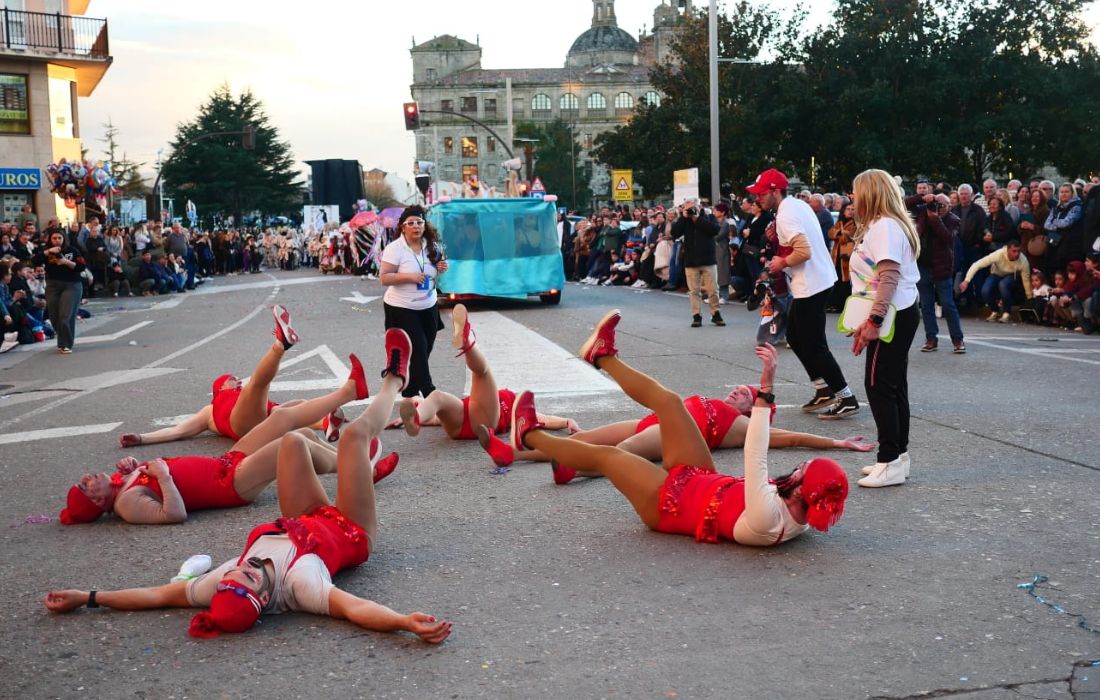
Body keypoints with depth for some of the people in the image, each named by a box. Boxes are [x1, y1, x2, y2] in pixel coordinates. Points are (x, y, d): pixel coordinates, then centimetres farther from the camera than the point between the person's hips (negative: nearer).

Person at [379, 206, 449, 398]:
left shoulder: (432, 246, 2)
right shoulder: (394, 249, -14)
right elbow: (384, 278, -16)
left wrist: (442, 268, -6)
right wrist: (408, 276, -28)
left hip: (428, 307, 6)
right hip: (402, 309, -6)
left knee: (424, 352, 12)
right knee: (418, 351, -6)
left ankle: (410, 393, 28)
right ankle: (429, 393, 1)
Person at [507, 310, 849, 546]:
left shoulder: (768, 519, -40)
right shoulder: (799, 514, -16)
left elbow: (756, 462, -46)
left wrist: (765, 392, -48)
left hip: (671, 501, -7)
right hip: (703, 481, 7)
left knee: (603, 454, 10)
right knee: (667, 400, 6)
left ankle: (529, 434, 37)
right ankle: (603, 355, 31)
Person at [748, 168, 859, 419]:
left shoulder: (785, 215, -19)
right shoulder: (797, 204, 11)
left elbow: (804, 251, -28)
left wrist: (782, 263, -12)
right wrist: (777, 237, 10)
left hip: (810, 285, -11)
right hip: (818, 279, 11)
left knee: (813, 345, -4)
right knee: (795, 336, 19)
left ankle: (847, 398, 1)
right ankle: (824, 389, 22)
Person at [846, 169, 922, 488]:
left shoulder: (883, 226, -15)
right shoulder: (891, 224, 18)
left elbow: (890, 277, -25)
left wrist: (874, 320, -28)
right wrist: (870, 319, 13)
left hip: (893, 316, -11)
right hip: (902, 313, 11)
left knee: (879, 386, -9)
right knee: (893, 387, 13)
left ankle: (891, 462, -7)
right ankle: (897, 457, 19)